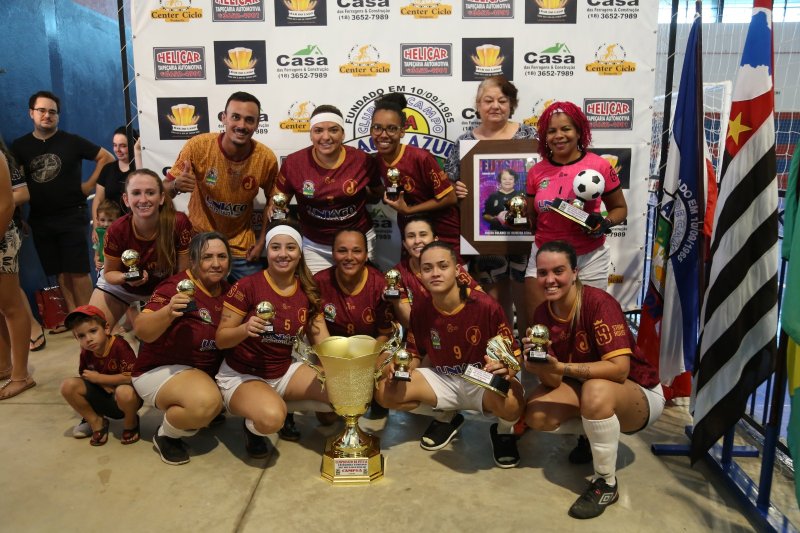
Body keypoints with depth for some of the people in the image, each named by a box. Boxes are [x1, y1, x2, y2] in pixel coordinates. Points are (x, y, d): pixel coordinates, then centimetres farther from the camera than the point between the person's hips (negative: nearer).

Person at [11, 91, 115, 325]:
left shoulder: (72, 141, -1)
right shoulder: (19, 146, 6)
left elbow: (106, 157, 2)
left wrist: (89, 185, -3)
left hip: (71, 216, -3)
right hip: (40, 220, 3)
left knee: (78, 271, -4)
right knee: (60, 272, 9)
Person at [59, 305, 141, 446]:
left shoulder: (120, 346, -23)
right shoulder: (86, 352, -5)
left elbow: (130, 377, -27)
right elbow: (84, 376, 8)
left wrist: (98, 378, -18)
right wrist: (104, 385, -14)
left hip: (122, 399, -5)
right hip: (102, 397, 6)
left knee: (124, 392, -40)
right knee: (68, 385, -14)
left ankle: (131, 424, -4)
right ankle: (96, 422, 6)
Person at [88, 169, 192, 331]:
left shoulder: (179, 224, -30)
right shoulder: (117, 230, -27)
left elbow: (184, 273, -18)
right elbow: (109, 273, -11)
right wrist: (126, 278, -32)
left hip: (163, 288, 0)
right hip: (121, 287, 0)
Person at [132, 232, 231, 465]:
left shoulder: (226, 290, 1)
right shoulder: (176, 286, -20)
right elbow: (142, 332, -28)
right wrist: (168, 312, -45)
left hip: (207, 371, 8)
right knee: (207, 402, -34)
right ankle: (165, 435, -1)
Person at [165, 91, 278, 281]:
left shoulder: (266, 159, -15)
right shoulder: (197, 146, -19)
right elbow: (164, 191, -10)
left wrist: (262, 241, -1)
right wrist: (176, 185, -32)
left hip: (242, 248, 1)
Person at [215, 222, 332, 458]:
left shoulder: (308, 292, -2)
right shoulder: (247, 286, -17)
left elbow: (323, 343, -3)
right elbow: (221, 339, -13)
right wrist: (245, 329, -34)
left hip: (284, 372, 5)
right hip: (241, 375, -5)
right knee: (272, 417, -36)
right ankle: (252, 427, 1)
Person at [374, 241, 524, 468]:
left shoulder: (486, 305, -20)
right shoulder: (420, 310, -7)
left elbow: (513, 354, -13)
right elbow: (415, 355, 6)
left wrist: (505, 368, -36)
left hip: (483, 382, -4)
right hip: (443, 380, 5)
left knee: (511, 404, -39)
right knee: (385, 392, -15)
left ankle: (503, 430, 4)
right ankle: (445, 417, 14)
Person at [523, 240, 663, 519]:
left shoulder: (599, 302, -26)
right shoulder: (542, 314, -8)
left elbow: (620, 368, -33)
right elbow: (553, 382, -10)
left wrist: (560, 367, -39)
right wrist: (540, 365, -32)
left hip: (639, 393, -6)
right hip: (585, 387, 6)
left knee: (596, 390, -38)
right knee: (536, 415, -17)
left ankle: (606, 483, -15)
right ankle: (595, 433, 14)